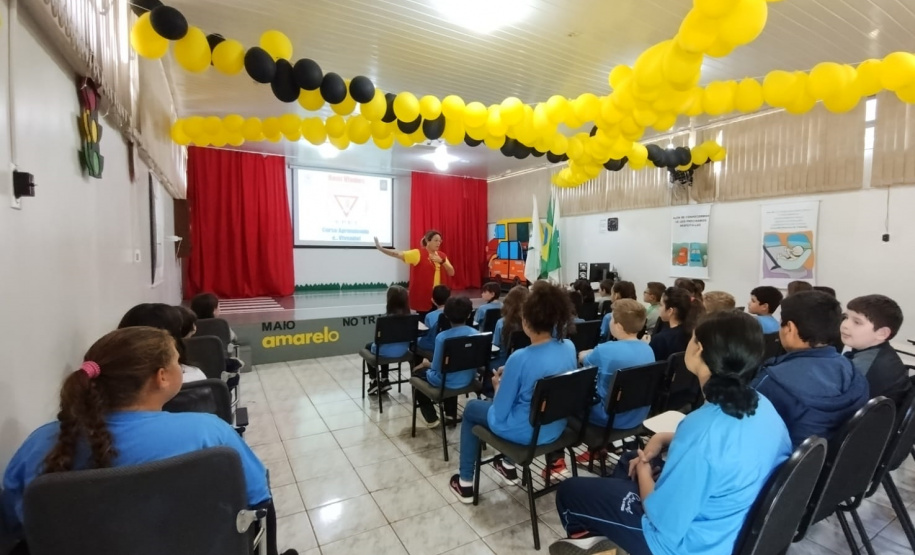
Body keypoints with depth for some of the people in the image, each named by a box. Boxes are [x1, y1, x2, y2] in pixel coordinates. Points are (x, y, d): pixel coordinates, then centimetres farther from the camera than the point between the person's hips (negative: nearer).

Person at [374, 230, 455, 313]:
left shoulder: (442, 255, 7)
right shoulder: (418, 253, -7)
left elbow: (451, 273, 3)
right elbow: (398, 254, -15)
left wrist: (442, 261, -13)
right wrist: (381, 248, -24)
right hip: (422, 296, -5)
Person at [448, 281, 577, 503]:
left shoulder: (520, 359, -30)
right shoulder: (569, 347, -11)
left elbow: (499, 414, -20)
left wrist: (498, 385, -1)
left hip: (526, 433, -6)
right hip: (556, 428, 6)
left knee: (471, 408, 21)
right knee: (509, 401, 34)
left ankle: (465, 483, 29)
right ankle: (509, 465, 43)